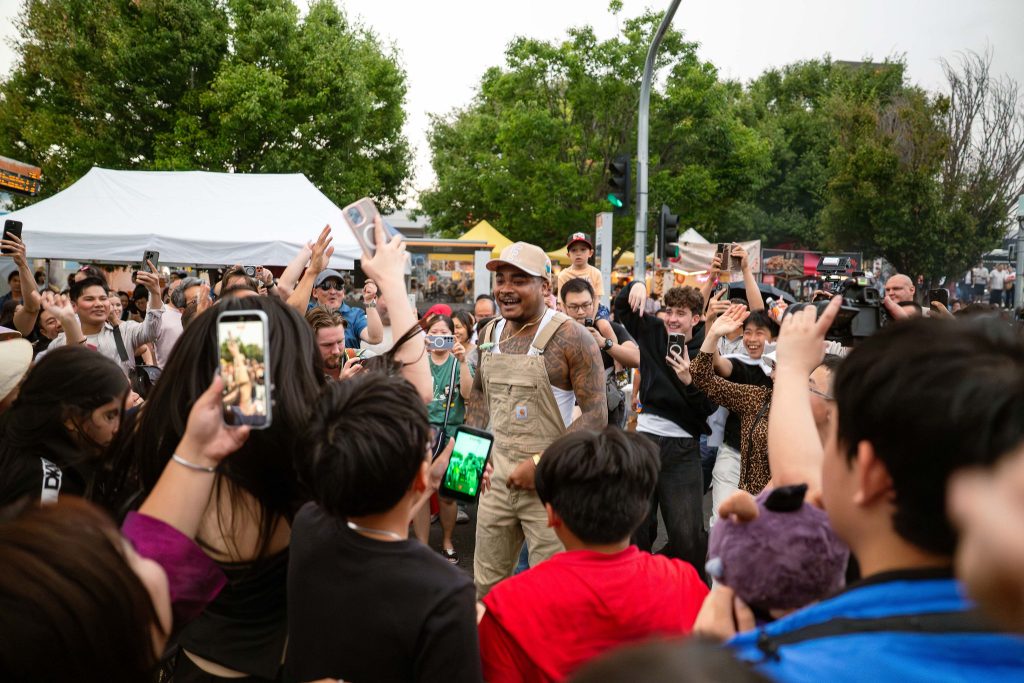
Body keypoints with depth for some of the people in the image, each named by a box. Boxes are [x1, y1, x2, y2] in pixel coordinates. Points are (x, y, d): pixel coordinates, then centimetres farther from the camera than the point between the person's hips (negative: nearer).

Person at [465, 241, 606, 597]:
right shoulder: (490, 333, 7)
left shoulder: (570, 338, -12)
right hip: (496, 477, 6)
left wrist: (541, 463, -20)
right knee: (486, 587, 14)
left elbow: (596, 414, -15)